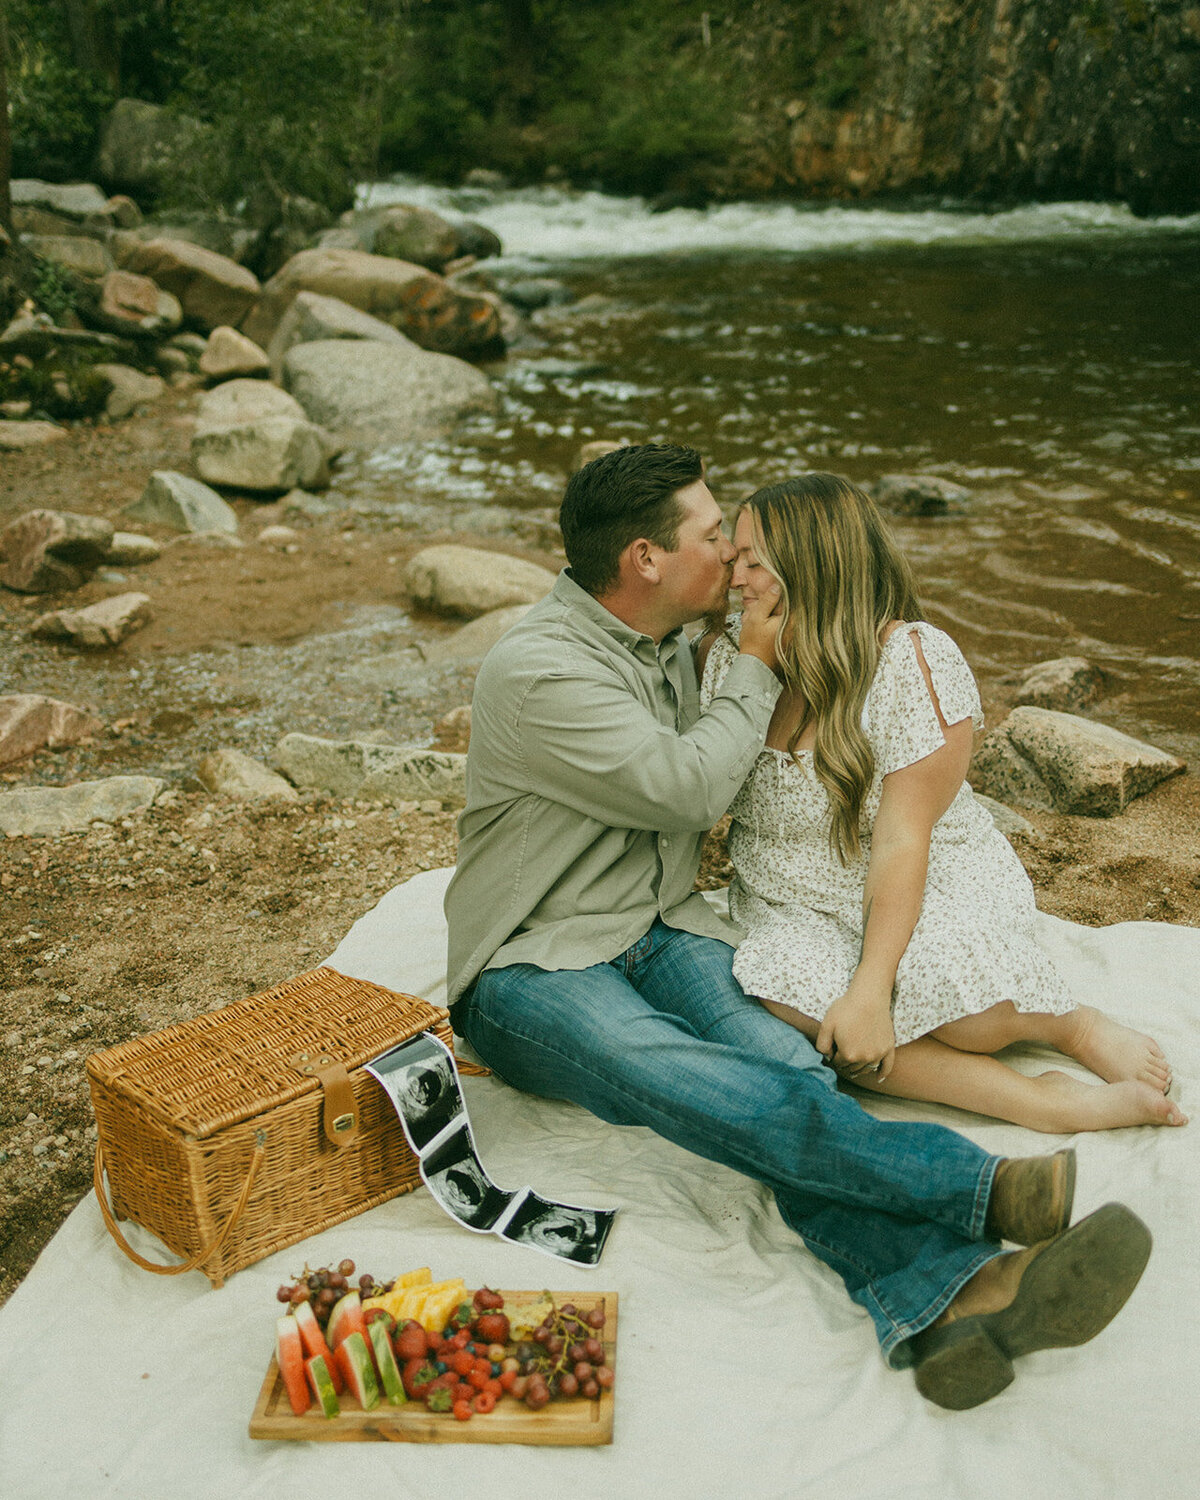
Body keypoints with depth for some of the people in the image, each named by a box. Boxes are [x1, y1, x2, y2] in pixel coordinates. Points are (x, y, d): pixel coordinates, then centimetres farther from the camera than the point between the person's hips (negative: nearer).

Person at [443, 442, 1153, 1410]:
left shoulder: (668, 642, 12)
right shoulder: (539, 671, -17)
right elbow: (689, 788, -16)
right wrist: (755, 668, -3)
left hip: (661, 930, 6)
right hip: (534, 968, -6)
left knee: (784, 1060, -26)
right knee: (696, 1084, -36)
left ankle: (936, 1297, -45)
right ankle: (987, 1189, -45)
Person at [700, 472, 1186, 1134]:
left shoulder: (914, 661, -16)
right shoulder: (729, 659, -1)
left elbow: (901, 841, -21)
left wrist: (870, 989, -29)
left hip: (934, 888, -3)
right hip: (794, 907, 4)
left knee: (941, 977, -37)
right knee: (788, 1000, -31)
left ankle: (1075, 1025, -3)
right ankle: (1045, 1104, -24)